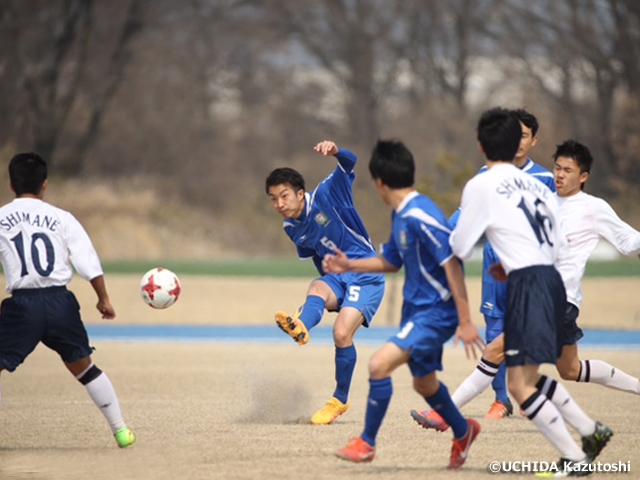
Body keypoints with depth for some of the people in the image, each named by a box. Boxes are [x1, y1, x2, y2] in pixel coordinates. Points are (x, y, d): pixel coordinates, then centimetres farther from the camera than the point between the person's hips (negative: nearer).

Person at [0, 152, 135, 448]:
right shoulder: (62, 218, 5)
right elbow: (88, 262, 2)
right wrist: (103, 299, 12)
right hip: (60, 302, 3)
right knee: (83, 367, 18)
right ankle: (121, 431, 22)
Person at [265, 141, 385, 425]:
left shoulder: (326, 196, -10)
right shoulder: (292, 229, 7)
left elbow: (349, 163, -23)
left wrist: (335, 152, -44)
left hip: (366, 275, -5)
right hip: (335, 275, 5)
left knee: (342, 332, -22)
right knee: (316, 289, -31)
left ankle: (340, 400, -6)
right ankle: (301, 327, -67)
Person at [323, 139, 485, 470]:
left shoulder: (420, 216, -22)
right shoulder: (400, 216, 8)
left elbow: (452, 265, -24)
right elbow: (391, 262, 24)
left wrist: (465, 321, -25)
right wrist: (349, 266, 14)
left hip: (436, 312, -10)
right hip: (417, 309, 10)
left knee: (380, 364, -20)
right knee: (424, 383, 22)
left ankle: (366, 442, -6)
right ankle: (463, 433, 45)